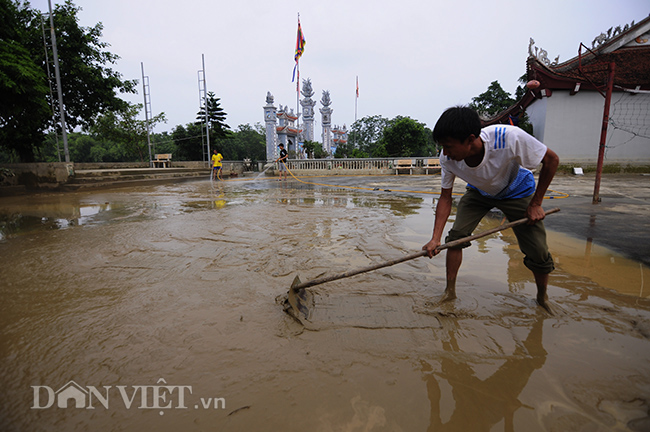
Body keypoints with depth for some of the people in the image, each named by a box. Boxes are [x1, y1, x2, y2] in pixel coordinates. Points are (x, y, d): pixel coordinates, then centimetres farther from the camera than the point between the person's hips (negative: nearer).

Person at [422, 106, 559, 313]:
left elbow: (551, 160, -22)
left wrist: (535, 204, -18)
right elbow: (445, 198, -17)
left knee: (538, 253, -4)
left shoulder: (510, 138, -40)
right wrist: (435, 238, -27)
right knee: (456, 236, -14)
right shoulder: (448, 159, -29)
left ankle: (542, 298, 25)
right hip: (478, 192, 2)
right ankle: (450, 291, 5)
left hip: (517, 192, -2)